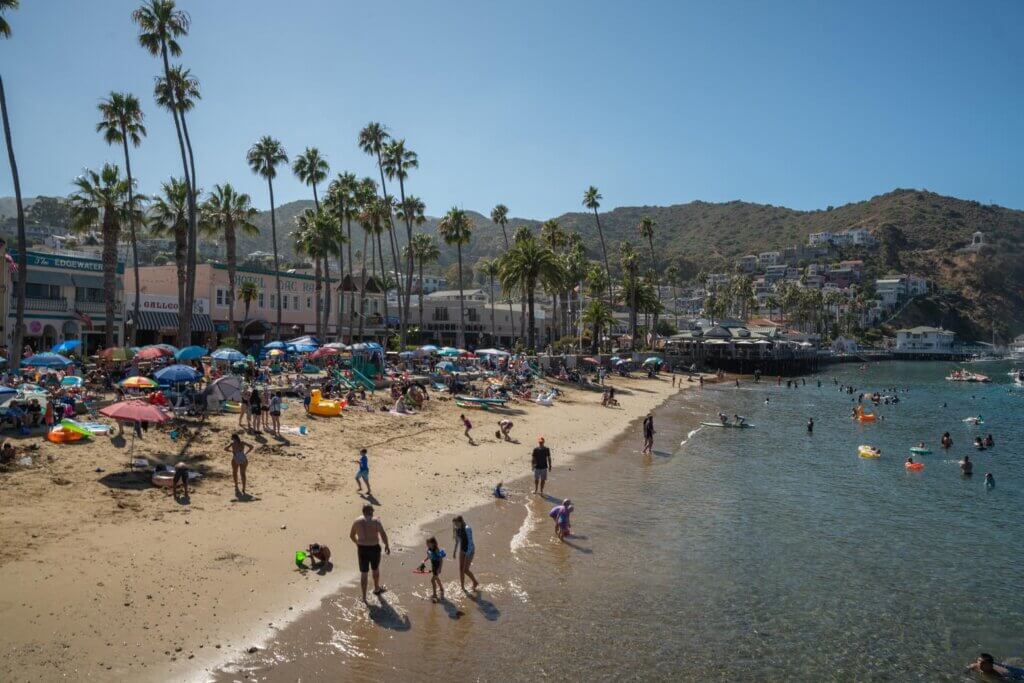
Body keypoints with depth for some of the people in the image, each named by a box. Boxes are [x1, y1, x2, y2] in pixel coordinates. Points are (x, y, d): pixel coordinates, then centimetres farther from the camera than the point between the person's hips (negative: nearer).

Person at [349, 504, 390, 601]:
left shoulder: (357, 521, 1)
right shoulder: (375, 521, -11)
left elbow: (351, 535, 12)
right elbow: (383, 534, -15)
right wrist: (387, 546, -2)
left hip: (362, 549, 2)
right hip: (374, 548, -2)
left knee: (363, 572, 11)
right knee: (375, 569, 22)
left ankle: (364, 596, 12)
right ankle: (376, 589, 42)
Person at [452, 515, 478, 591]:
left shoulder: (467, 529, -28)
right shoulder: (457, 528, -4)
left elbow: (470, 542, -25)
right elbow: (457, 539, 12)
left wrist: (468, 555, -25)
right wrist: (455, 549, 18)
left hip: (470, 549, -7)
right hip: (462, 549, 7)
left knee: (465, 570, -4)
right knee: (461, 568, 8)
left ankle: (475, 582, 20)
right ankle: (462, 586, 21)